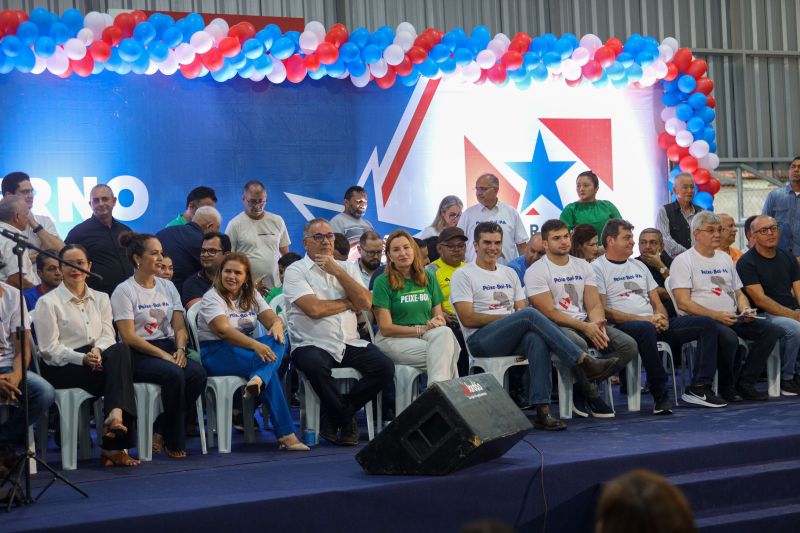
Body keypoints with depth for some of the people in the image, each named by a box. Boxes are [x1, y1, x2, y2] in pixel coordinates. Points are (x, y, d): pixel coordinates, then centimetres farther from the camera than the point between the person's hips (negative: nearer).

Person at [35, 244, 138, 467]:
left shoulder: (100, 298, 18)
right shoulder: (48, 302, 1)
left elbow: (107, 334, 5)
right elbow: (50, 348, -7)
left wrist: (97, 351, -19)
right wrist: (82, 358, -22)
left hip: (97, 360, 5)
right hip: (61, 368, -5)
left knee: (120, 351, -31)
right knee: (116, 370, -30)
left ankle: (116, 415, -44)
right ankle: (115, 445, -33)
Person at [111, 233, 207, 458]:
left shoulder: (168, 287, 16)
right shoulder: (124, 291, -3)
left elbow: (179, 327, 11)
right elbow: (129, 337, -11)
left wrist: (180, 349, -11)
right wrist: (164, 355, -18)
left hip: (168, 347, 6)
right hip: (138, 355, -6)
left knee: (198, 373, -26)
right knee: (174, 374, -34)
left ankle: (160, 429, -10)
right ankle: (173, 441, -17)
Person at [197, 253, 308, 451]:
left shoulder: (251, 296, 15)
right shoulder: (212, 298, -6)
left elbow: (271, 318, 2)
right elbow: (223, 330, -22)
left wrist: (277, 325, -25)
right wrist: (255, 345, -36)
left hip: (245, 349, 7)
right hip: (215, 352, -7)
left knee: (278, 340, -24)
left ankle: (258, 379, -42)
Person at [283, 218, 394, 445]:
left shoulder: (347, 268, 18)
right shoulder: (295, 271, 2)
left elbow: (366, 303, 1)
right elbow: (314, 309, -14)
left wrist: (337, 271, -3)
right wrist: (349, 303, 2)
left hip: (350, 344, 5)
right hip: (312, 345, -5)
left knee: (385, 367, -19)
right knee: (315, 365, -38)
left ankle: (333, 415, -2)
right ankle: (346, 420, -11)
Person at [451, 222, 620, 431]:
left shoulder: (509, 274, 25)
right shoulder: (463, 275, 5)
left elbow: (521, 308, 16)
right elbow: (468, 319, -7)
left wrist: (521, 318, -10)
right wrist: (509, 317, -10)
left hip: (512, 338, 5)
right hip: (481, 339, -5)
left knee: (536, 339, -34)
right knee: (529, 314, -31)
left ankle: (542, 411, -43)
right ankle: (585, 362, -34)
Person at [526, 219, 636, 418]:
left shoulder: (582, 266, 14)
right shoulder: (536, 272, -4)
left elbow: (594, 304, 7)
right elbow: (549, 313, -12)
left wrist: (598, 325, -16)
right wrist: (585, 327, -20)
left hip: (587, 324, 6)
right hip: (556, 327, -6)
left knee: (629, 346, -14)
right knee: (579, 345, -40)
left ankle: (581, 388, -4)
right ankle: (592, 396, -12)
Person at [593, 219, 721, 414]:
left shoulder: (639, 266, 26)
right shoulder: (598, 268, 2)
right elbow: (603, 311, -9)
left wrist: (663, 318, -2)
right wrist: (644, 319, -15)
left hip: (654, 323, 8)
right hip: (623, 326, -8)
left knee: (706, 324, -6)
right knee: (646, 329, -43)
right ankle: (660, 395, -33)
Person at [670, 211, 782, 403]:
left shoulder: (725, 259, 23)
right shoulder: (683, 261, -1)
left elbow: (738, 292, 27)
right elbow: (683, 303, -11)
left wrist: (745, 310, 3)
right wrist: (716, 315, -20)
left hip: (732, 318, 7)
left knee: (771, 330, -14)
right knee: (728, 337, -37)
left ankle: (745, 383, -11)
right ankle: (727, 387, -13)